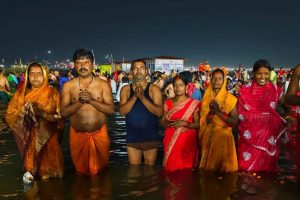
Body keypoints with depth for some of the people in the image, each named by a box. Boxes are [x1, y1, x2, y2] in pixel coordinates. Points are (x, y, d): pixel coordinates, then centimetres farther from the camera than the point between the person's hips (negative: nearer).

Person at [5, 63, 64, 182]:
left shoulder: (52, 93, -3)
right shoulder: (21, 94, 4)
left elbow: (59, 117, -7)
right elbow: (10, 116, 2)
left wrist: (42, 114, -22)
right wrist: (24, 112, -16)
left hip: (48, 138, -1)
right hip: (28, 139, 2)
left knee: (48, 170, 0)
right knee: (30, 165, 2)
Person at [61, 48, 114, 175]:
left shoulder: (103, 85, -3)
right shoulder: (68, 86, -2)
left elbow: (111, 109, -10)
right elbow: (64, 112, -6)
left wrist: (91, 100, -20)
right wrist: (80, 101, -21)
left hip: (99, 134, 0)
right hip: (77, 135, 1)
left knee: (100, 171, 12)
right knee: (80, 171, 15)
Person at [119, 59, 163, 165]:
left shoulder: (154, 89, -5)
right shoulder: (126, 89, 1)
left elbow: (159, 112, -15)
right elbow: (122, 111, -9)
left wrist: (143, 97, -25)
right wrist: (134, 97, -22)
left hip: (150, 137, -1)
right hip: (132, 137, 1)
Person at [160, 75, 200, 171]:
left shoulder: (193, 104, -2)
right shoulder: (168, 103, 8)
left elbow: (198, 124, -2)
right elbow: (162, 122, 10)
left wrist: (185, 123, -17)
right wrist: (170, 123, -11)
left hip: (187, 141, -2)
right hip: (170, 141, 3)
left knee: (186, 169, -3)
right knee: (170, 168, 2)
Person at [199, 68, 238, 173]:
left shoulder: (230, 98, -5)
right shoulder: (207, 97, 6)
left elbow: (235, 122, -11)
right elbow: (203, 121, 5)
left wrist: (218, 112, -18)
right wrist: (211, 111, -13)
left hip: (223, 136, -3)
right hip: (208, 137, 4)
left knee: (223, 168, 4)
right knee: (208, 167, 13)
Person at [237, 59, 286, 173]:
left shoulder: (276, 90, 2)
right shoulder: (245, 90, -3)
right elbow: (241, 114, -2)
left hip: (269, 137, 2)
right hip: (250, 138, -1)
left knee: (266, 169, 11)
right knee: (247, 171, 2)